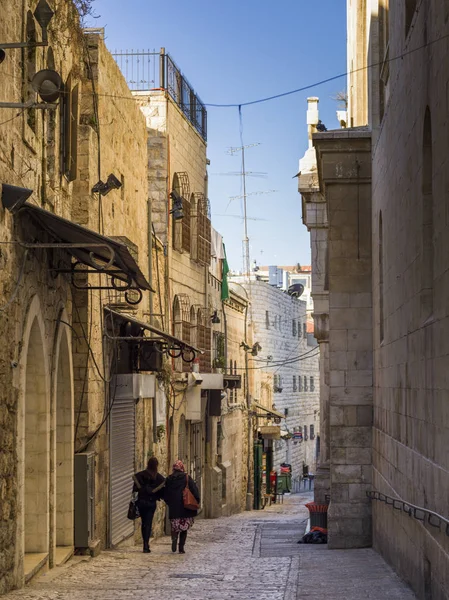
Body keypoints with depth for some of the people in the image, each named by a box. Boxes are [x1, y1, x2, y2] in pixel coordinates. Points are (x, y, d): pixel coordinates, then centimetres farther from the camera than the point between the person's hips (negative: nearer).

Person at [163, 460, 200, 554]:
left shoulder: (169, 479, 3)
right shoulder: (187, 478, -4)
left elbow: (165, 494, 9)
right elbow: (195, 491, -6)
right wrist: (196, 502, 3)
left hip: (173, 508, 1)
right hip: (185, 508, -1)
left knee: (175, 527, 12)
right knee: (184, 528, 8)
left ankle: (174, 538, -19)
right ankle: (181, 548, 2)